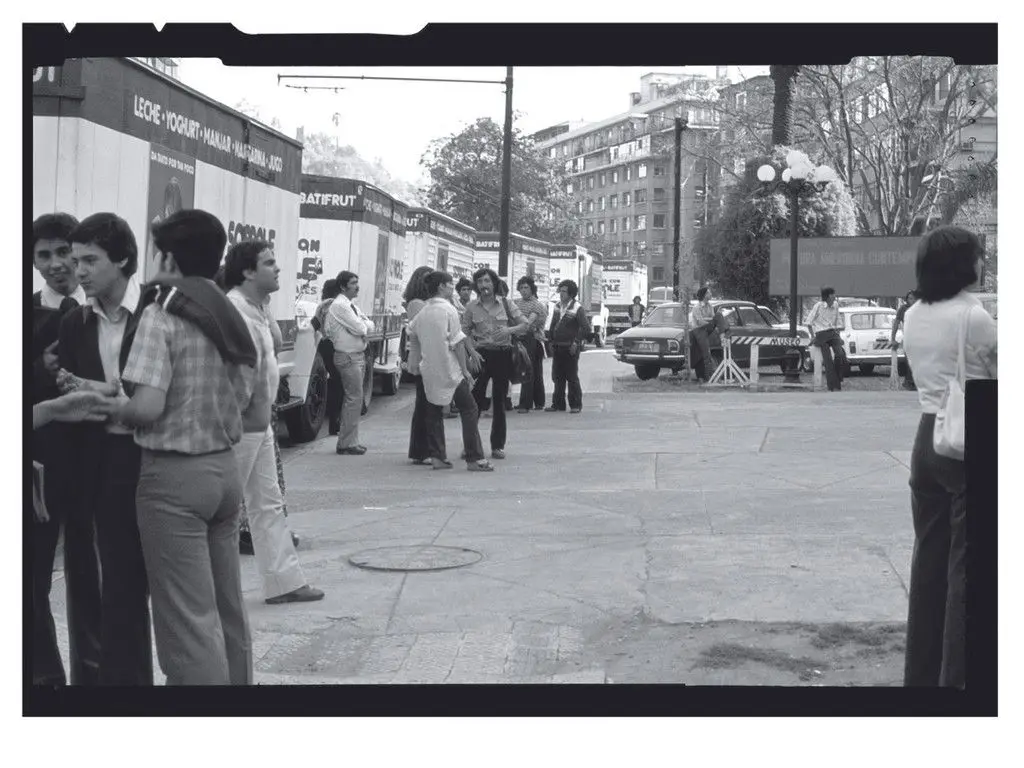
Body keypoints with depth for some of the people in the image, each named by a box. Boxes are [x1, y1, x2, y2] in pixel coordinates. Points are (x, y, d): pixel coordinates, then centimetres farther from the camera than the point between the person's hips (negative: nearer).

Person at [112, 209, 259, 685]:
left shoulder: (161, 314, -13)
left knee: (188, 620, -1)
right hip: (224, 467, 7)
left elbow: (147, 407, -21)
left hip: (173, 474, -7)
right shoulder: (231, 316, 9)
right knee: (226, 609, 16)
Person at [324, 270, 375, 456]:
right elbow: (360, 329, -19)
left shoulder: (352, 305, 16)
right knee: (354, 399, -8)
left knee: (352, 399, 13)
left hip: (359, 355, 10)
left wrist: (362, 325, -9)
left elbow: (370, 326, 11)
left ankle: (350, 441, 20)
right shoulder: (339, 305, -13)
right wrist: (363, 325, 2)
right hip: (348, 357, -10)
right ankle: (347, 444, -3)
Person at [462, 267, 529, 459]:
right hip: (481, 355, 0)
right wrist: (472, 350, -10)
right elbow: (465, 332, 6)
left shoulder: (506, 304, 2)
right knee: (475, 400, -4)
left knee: (499, 402, 5)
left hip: (503, 355, 0)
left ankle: (497, 446, 13)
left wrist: (509, 330, -16)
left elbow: (525, 324, 2)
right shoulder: (471, 307, 2)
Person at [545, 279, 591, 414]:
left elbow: (586, 328, -13)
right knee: (557, 377, 8)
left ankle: (576, 404, 6)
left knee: (572, 377, -2)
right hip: (557, 347, 6)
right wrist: (551, 342, 10)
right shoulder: (557, 307, 11)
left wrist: (576, 342, -17)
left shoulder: (577, 308, -9)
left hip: (570, 348, -6)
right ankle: (558, 403, 14)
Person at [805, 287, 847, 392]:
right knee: (828, 360, -16)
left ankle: (838, 379, -2)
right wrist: (813, 337, -4)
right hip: (821, 334, -4)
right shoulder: (818, 306, -6)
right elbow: (809, 322, 0)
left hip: (832, 333, 4)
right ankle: (833, 387, -16)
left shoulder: (835, 305, 9)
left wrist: (838, 335, 12)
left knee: (840, 355, -22)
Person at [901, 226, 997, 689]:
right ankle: (956, 676, 3)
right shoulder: (976, 318, -14)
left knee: (929, 556, 13)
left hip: (927, 438, 7)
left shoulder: (913, 317, 7)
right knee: (966, 563, -1)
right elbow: (999, 376, -5)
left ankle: (921, 672, 21)